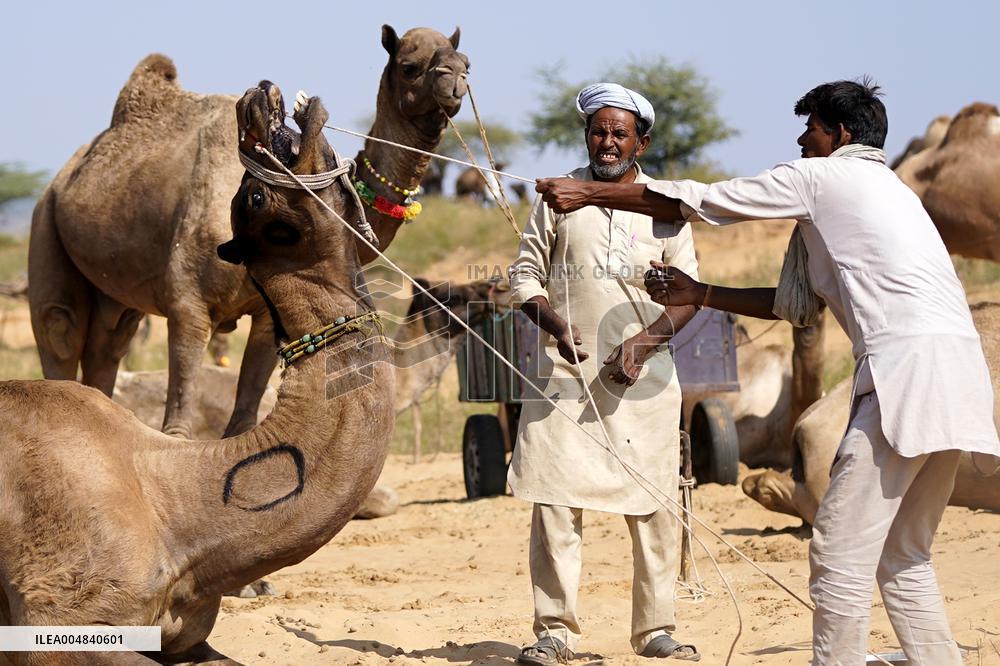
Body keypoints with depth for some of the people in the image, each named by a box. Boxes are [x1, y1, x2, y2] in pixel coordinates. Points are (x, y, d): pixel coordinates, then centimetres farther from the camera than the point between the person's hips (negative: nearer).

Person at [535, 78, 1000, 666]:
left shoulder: (819, 177, 5)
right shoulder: (887, 190, 31)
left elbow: (691, 203, 9)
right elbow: (798, 305, 31)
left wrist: (587, 194, 17)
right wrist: (699, 295, 33)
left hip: (909, 364, -9)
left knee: (841, 550, -9)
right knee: (903, 560, 14)